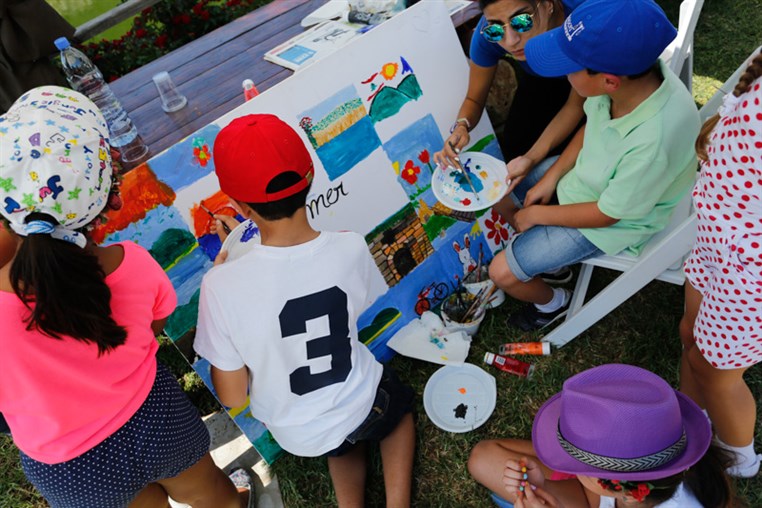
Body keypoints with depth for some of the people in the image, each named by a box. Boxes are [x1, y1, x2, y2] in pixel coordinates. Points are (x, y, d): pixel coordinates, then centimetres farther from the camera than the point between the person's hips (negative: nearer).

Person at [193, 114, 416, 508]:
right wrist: (247, 236, 3)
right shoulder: (352, 248, -24)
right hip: (363, 406, 0)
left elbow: (232, 399, -18)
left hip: (299, 436, 1)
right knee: (398, 401, 36)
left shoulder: (222, 285, -31)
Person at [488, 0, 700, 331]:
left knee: (502, 272, -6)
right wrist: (551, 177, -5)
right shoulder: (631, 71, -24)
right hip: (588, 172, 7)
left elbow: (606, 214, -24)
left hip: (613, 224, -6)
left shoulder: (654, 140, -42)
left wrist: (536, 214, -13)